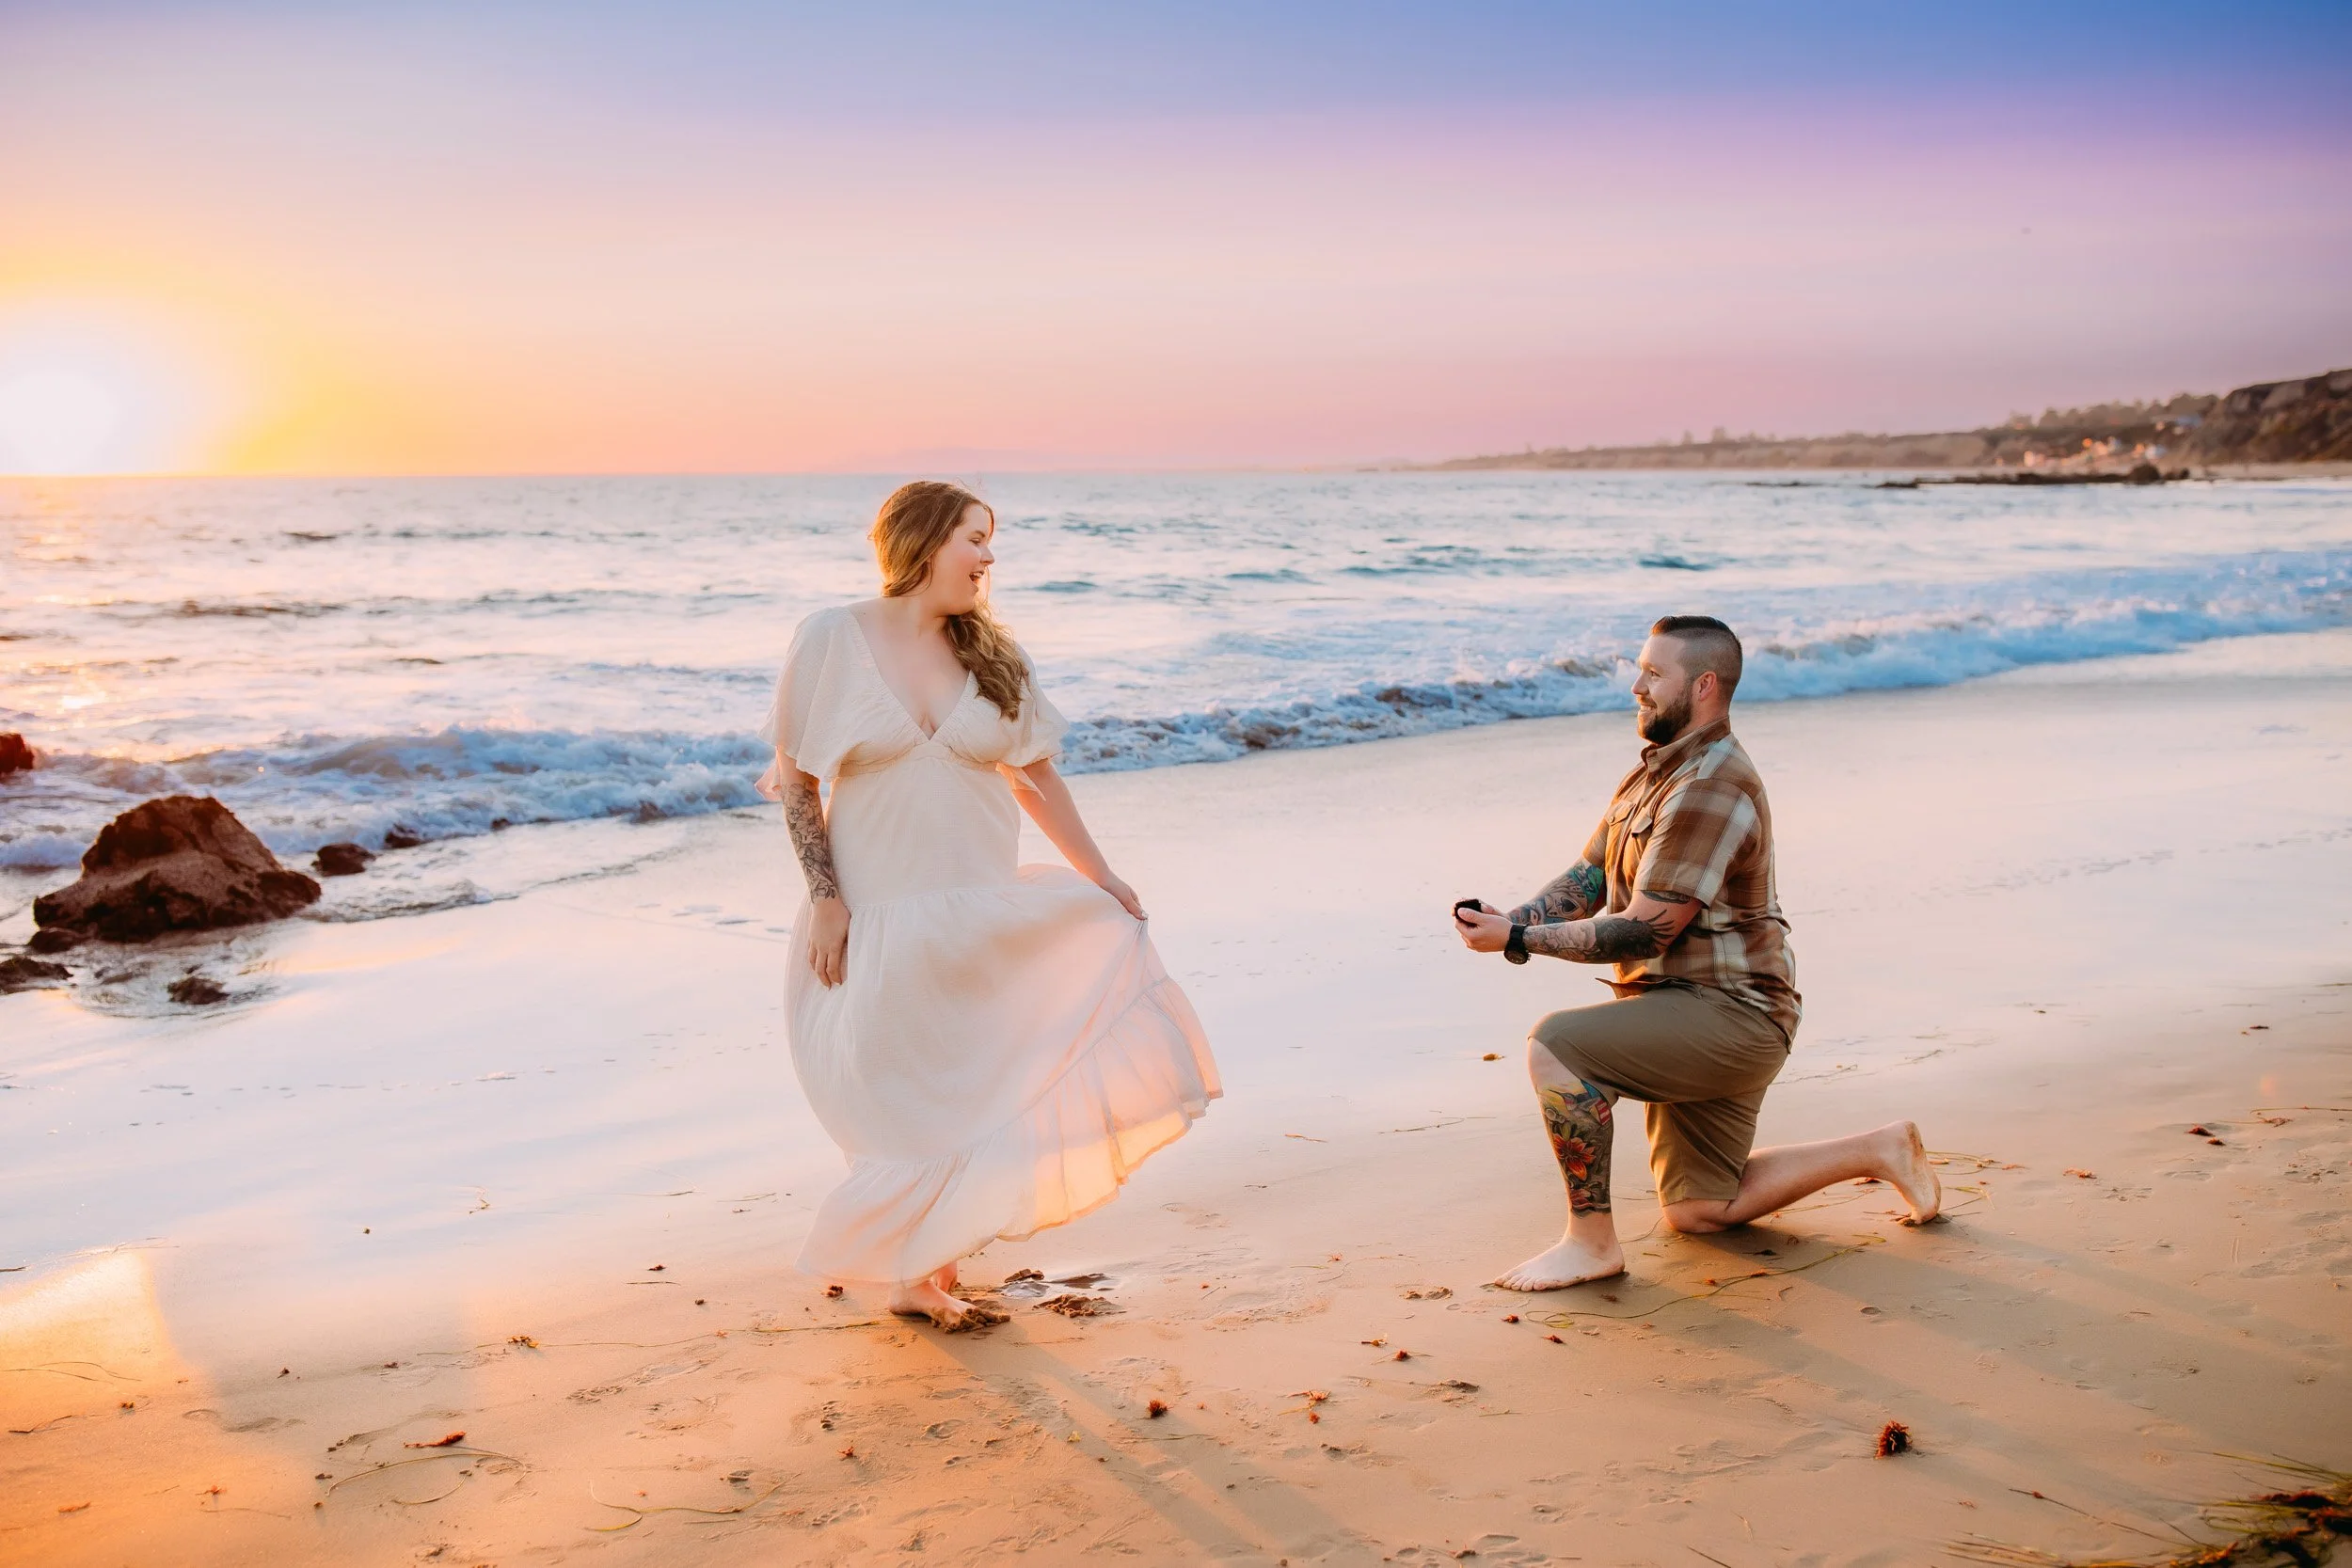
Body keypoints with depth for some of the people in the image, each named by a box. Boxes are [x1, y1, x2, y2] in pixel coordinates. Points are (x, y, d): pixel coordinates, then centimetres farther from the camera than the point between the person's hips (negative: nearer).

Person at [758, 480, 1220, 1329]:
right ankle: (910, 1279, 20)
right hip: (879, 918, -3)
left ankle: (935, 1274, 18)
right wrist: (825, 899, -11)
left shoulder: (991, 656, 5)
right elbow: (794, 782, -4)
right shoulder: (833, 638, -6)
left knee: (972, 1088, 3)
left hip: (981, 913, 4)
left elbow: (1035, 778, 12)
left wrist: (1103, 879, 10)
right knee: (912, 1102, 2)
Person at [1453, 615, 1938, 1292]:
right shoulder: (1655, 772, 13)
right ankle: (1879, 1150, 29)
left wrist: (1518, 941, -23)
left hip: (1726, 1014, -10)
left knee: (1555, 1046, -27)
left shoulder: (1712, 788, -21)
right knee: (1697, 1212, 17)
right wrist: (1513, 918, -9)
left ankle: (1592, 1240, -16)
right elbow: (1587, 880, 11)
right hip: (1691, 1019, 10)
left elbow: (1644, 932, -24)